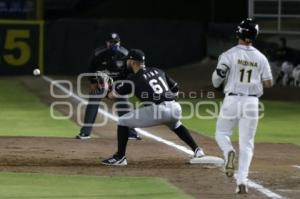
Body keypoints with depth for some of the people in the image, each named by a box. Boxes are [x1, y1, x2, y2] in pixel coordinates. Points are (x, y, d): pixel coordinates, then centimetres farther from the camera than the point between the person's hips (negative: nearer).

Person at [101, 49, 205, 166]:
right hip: (174, 108, 7)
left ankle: (120, 157, 3)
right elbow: (175, 89, 24)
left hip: (157, 109, -7)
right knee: (175, 125, 41)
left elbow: (112, 95, 11)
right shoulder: (158, 71, 21)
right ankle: (197, 150, 33)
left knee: (123, 122, 7)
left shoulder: (135, 79, 4)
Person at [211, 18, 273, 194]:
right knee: (247, 144, 7)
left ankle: (229, 152, -15)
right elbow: (269, 83, 5)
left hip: (232, 100, -2)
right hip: (252, 102, 2)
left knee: (222, 133, 20)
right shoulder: (261, 58, 2)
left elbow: (217, 81, -7)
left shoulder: (229, 55, -7)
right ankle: (242, 180, -9)